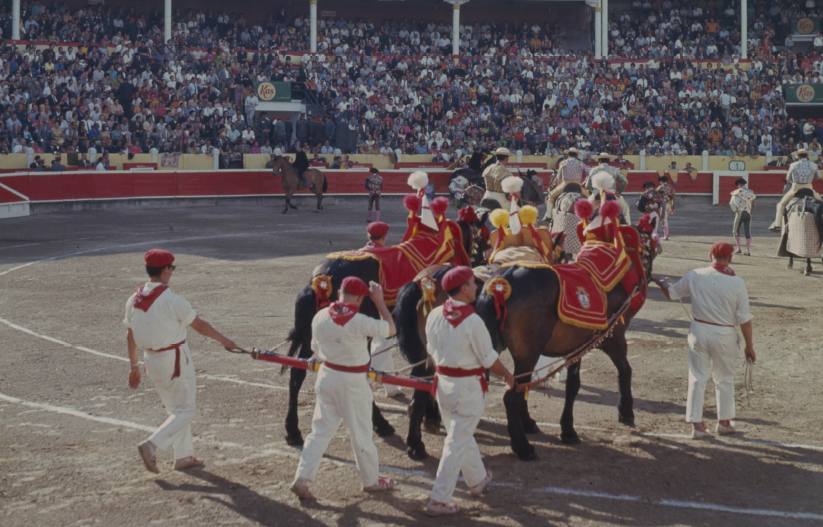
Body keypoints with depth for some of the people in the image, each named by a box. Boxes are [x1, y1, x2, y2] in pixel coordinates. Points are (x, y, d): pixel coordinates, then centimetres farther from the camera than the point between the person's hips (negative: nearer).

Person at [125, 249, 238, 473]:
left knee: (176, 409, 19)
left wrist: (134, 366, 19)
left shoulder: (134, 300, 1)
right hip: (175, 359, -7)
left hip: (151, 360, 7)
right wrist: (224, 340, 4)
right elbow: (200, 325, -10)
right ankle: (152, 445, -12)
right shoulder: (171, 300, -19)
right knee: (186, 410, 3)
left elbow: (130, 335, 9)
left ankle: (184, 457, 22)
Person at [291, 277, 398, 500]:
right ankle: (371, 480, 27)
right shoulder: (359, 321, -22)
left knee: (321, 430, 11)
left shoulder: (320, 317, -4)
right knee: (361, 434, 11)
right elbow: (390, 329, -7)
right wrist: (379, 301, -2)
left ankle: (302, 478, 2)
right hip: (352, 382, -5)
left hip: (326, 376, 5)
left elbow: (315, 349, 9)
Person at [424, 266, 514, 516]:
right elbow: (489, 359, -12)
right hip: (468, 387, -7)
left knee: (461, 435, 23)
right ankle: (439, 500, 1)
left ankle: (478, 480, 42)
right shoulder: (472, 321, -21)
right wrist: (507, 375, 6)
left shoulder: (434, 316, -3)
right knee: (457, 443, 0)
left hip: (443, 382, 7)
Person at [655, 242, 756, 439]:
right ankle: (724, 422, 26)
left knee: (697, 378, 10)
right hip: (725, 335, -1)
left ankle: (697, 424, 9)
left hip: (699, 331, 1)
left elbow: (671, 293, 9)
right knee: (724, 379, 17)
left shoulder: (695, 276, -6)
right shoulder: (737, 283, -11)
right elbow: (744, 319, -8)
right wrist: (749, 345, 1)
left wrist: (660, 283, 30)